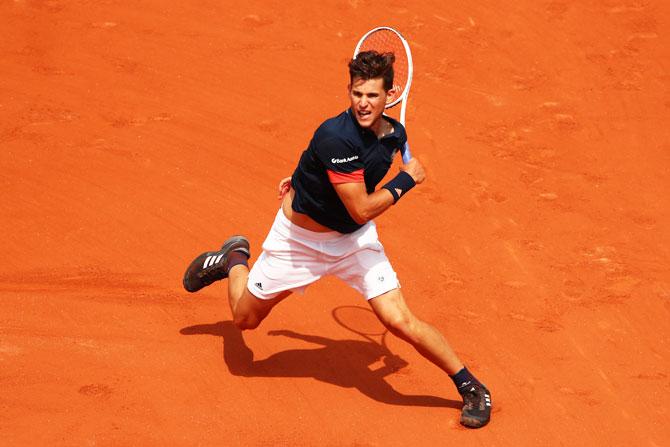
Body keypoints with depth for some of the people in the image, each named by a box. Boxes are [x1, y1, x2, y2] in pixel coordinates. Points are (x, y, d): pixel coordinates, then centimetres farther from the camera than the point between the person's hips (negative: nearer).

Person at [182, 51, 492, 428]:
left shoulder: (395, 134, -10)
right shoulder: (337, 137, -32)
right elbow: (362, 210, -31)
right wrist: (407, 179, -21)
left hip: (355, 240, 3)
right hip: (299, 237, -3)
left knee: (400, 321, -13)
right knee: (245, 318, 14)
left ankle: (470, 386, 5)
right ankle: (235, 258, 45)